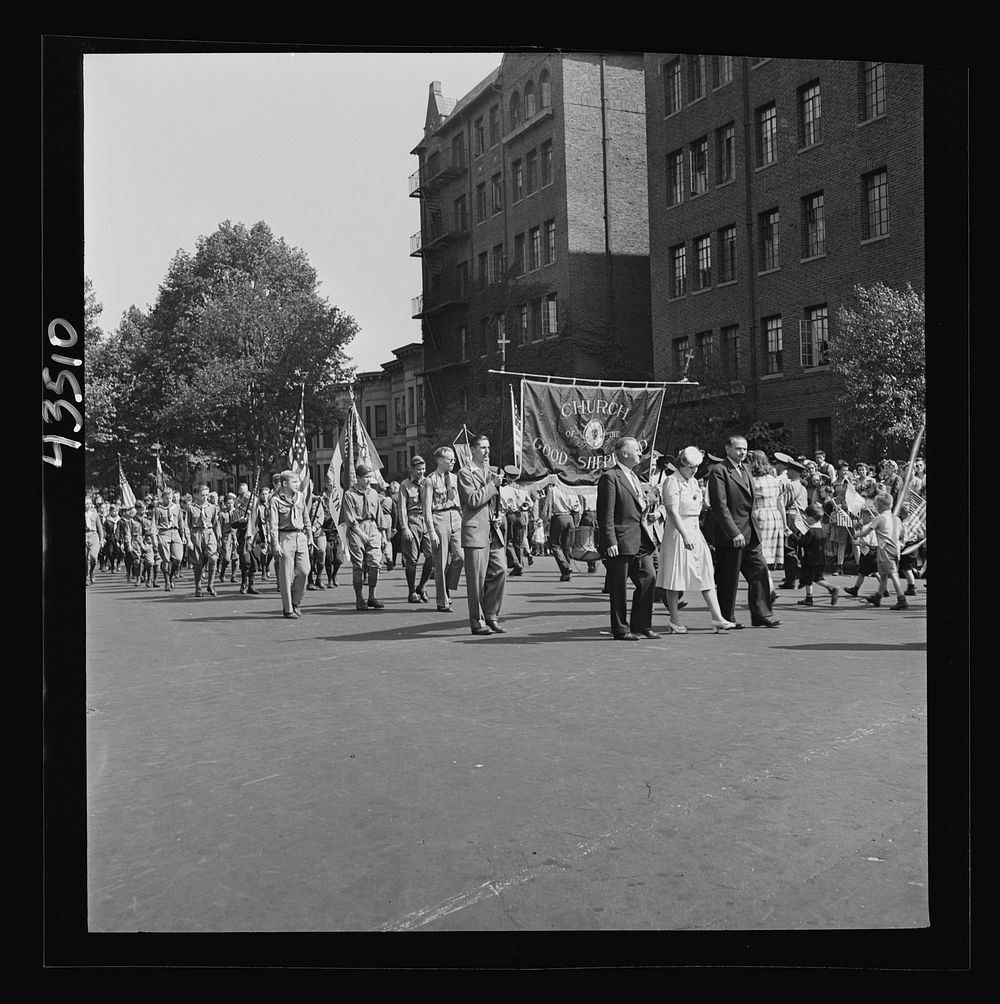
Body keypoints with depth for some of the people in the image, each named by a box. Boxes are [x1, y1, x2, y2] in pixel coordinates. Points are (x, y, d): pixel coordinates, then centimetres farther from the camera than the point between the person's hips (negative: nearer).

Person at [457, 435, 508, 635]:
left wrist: (500, 517, 12)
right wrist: (492, 485, -9)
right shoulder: (465, 473, -3)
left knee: (500, 571, 1)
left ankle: (491, 617, 12)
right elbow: (473, 500, -14)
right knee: (477, 577, -4)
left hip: (494, 530, 7)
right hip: (476, 530, -7)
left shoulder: (491, 472, 20)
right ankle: (477, 622, 5)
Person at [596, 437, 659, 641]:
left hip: (640, 540, 9)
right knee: (619, 588, 1)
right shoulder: (610, 477, -11)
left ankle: (641, 626, 16)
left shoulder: (633, 476, 19)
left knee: (649, 578, 7)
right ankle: (621, 630, 11)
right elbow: (606, 514, -15)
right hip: (621, 541, -9)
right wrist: (610, 542, -19)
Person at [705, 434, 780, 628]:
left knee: (759, 571, 6)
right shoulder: (718, 472, -11)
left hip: (750, 533, 8)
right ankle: (726, 618, 11)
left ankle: (761, 615, 13)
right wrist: (734, 533, -21)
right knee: (728, 579, 0)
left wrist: (753, 529, 14)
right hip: (730, 535, -8)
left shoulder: (745, 469, 17)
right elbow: (720, 506, -17)